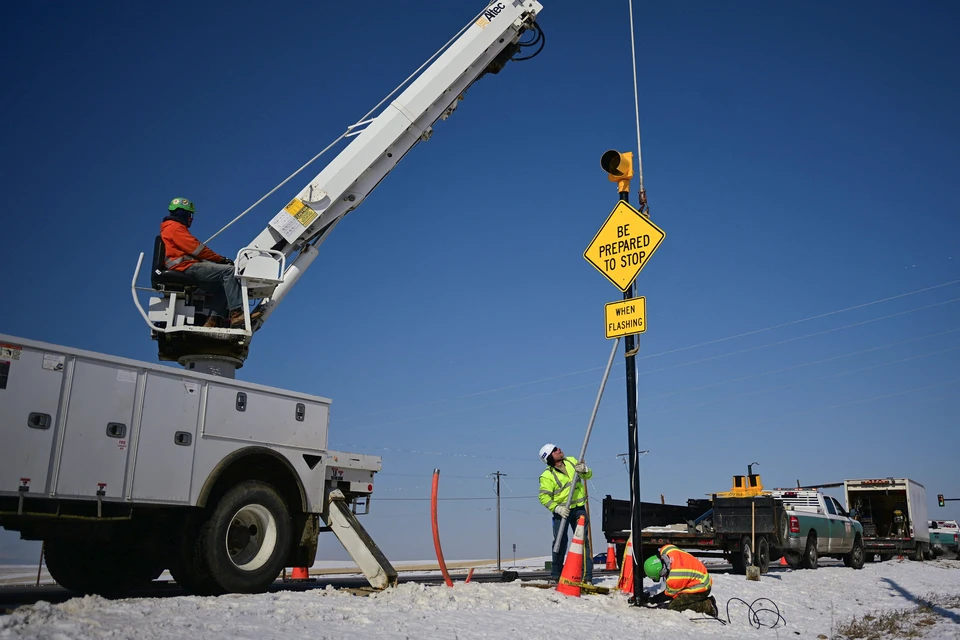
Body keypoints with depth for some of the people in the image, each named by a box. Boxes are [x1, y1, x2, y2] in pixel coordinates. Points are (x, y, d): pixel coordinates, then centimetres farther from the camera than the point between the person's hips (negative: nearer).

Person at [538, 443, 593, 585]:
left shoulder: (572, 461, 4)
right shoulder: (547, 476, -11)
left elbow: (588, 475, 11)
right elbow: (543, 497, -15)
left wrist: (584, 470, -12)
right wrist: (557, 508, -26)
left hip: (579, 509, 4)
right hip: (561, 511, -4)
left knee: (584, 541, 1)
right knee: (560, 542, -2)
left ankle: (587, 576, 5)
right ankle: (555, 575, 12)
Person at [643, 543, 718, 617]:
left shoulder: (674, 580, -32)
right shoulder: (666, 550, -19)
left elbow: (668, 594, -12)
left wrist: (655, 600, 2)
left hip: (700, 588, -9)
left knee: (673, 607, -15)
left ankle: (707, 606, -8)